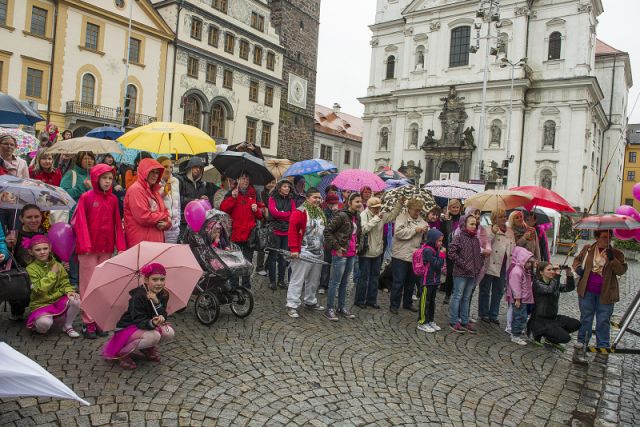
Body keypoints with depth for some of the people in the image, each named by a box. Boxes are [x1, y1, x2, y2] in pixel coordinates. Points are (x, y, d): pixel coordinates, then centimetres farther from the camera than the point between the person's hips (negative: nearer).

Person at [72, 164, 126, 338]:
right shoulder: (86, 197, -2)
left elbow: (118, 224, 7)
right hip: (89, 250, -3)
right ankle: (88, 322, 9)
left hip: (107, 249, 4)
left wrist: (121, 246, 1)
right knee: (88, 284, 2)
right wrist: (84, 245, -16)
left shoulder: (113, 199, 8)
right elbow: (80, 222, -7)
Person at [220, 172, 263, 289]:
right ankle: (233, 286, 13)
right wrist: (233, 197, -18)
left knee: (248, 261, 8)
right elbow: (223, 209, -9)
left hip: (249, 235, 3)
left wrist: (257, 210, -4)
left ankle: (246, 286, 18)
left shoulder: (254, 195, 14)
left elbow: (260, 215, 16)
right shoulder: (232, 194, 6)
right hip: (235, 234, -2)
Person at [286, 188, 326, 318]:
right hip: (303, 253, -8)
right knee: (297, 280, -3)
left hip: (318, 253, 8)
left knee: (314, 280, 18)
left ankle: (310, 302, 33)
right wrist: (294, 249, -22)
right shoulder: (299, 212, -13)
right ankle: (292, 306, 3)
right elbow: (292, 231, -19)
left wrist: (323, 247, 20)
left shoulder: (320, 213, 13)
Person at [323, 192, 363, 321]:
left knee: (344, 282, 16)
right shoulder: (341, 216, -16)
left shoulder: (357, 217, 8)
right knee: (335, 282, 0)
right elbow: (327, 231, -17)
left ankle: (342, 307, 26)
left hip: (352, 254, 7)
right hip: (341, 254, -7)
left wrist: (357, 246, 16)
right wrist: (336, 247, -15)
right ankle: (330, 309, 11)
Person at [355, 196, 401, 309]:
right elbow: (364, 229, -28)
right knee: (364, 277, 2)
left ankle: (371, 300, 25)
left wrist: (400, 203, 7)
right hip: (366, 252, -7)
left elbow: (393, 215, 16)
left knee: (374, 277, 14)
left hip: (377, 252, 7)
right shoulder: (364, 215, -14)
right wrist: (376, 219, -25)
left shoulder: (382, 215, 6)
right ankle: (359, 300, 15)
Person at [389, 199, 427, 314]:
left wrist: (426, 230, -3)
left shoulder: (420, 220, 13)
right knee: (399, 281, -1)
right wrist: (415, 230, -18)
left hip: (415, 256, 7)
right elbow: (398, 233, -21)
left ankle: (407, 303, 30)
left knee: (411, 281, 15)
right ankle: (394, 305, 11)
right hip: (401, 256, -7)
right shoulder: (402, 217, -7)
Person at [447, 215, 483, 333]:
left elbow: (479, 254, 22)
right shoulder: (459, 237, -9)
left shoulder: (476, 240, 12)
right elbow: (451, 252, -16)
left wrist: (479, 266, 7)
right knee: (457, 297, 0)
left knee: (466, 298, 14)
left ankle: (464, 321, 23)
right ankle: (453, 322, 8)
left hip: (473, 274, 7)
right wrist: (463, 264, -15)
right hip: (460, 273, -7)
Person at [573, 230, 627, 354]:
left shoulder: (616, 254, -2)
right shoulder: (587, 249, 3)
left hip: (605, 293, -1)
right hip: (587, 291, 2)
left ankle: (603, 345, 19)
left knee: (603, 320, 6)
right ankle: (582, 340, 29)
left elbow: (622, 270, -11)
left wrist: (612, 259, -25)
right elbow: (577, 260, 17)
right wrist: (578, 268, -3)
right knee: (585, 317, 15)